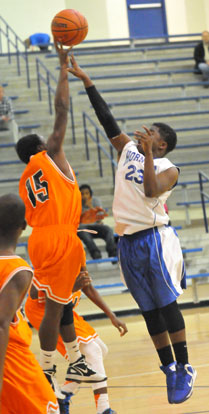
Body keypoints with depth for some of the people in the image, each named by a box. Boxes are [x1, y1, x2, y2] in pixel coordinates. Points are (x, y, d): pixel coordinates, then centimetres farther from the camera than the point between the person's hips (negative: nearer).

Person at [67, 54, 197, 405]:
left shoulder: (168, 169, -4)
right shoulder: (128, 149, 11)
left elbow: (151, 191, -23)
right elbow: (107, 118, 9)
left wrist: (147, 153, -22)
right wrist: (86, 81, 6)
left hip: (154, 239, -6)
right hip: (128, 241, 6)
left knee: (167, 305, -4)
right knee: (149, 310, 8)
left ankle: (184, 369, 2)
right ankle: (170, 369, 15)